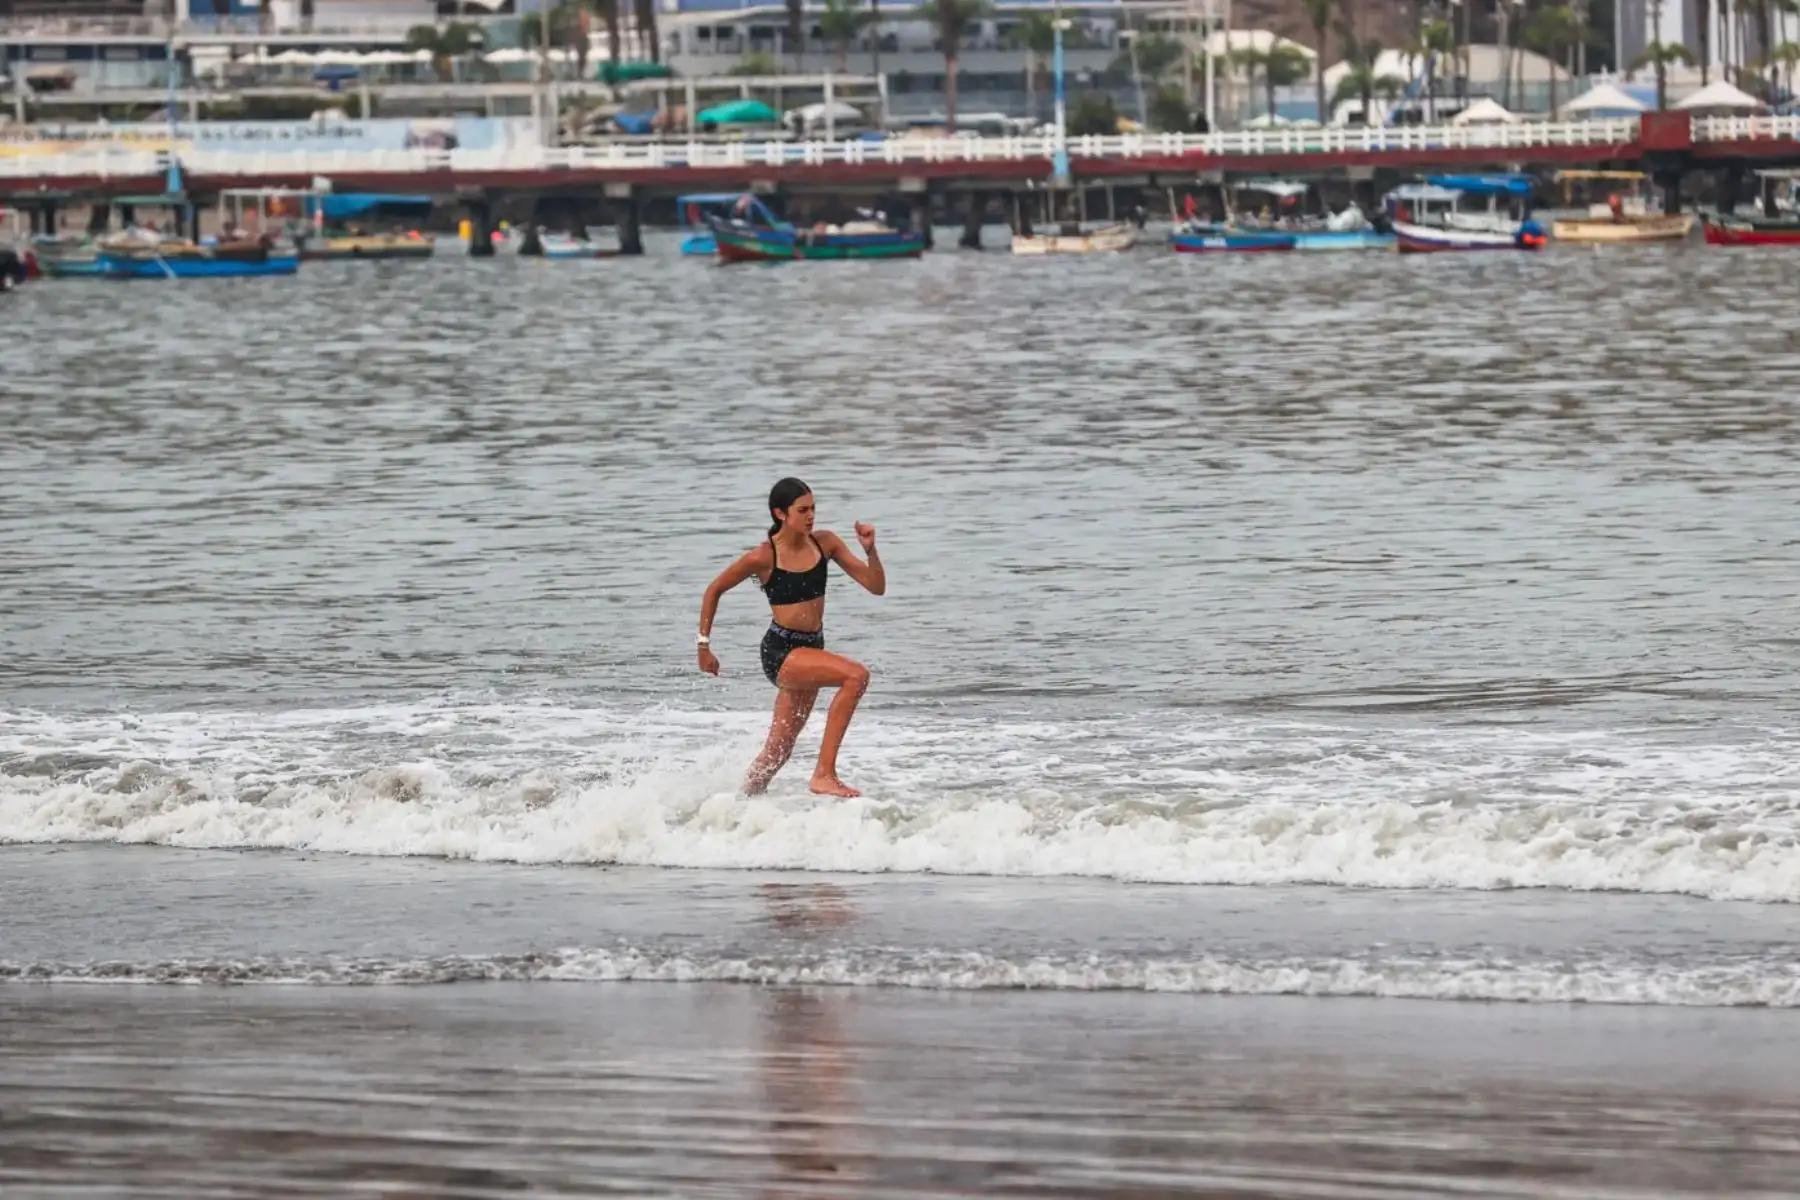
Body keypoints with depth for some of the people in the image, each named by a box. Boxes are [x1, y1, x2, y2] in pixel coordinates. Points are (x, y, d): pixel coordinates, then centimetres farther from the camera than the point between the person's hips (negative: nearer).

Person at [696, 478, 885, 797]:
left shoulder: (825, 543, 2)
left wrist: (870, 551, -16)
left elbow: (876, 587, 3)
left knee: (778, 751, 13)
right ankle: (824, 774, -29)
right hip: (780, 651, -6)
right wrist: (704, 645, 4)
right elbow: (714, 591, 3)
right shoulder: (762, 558, -12)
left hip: (810, 649, 6)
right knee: (856, 675, -28)